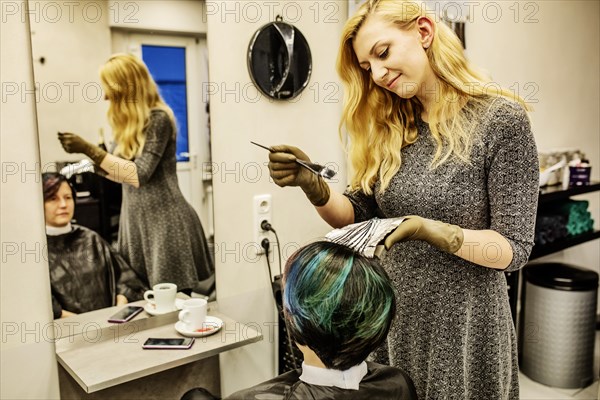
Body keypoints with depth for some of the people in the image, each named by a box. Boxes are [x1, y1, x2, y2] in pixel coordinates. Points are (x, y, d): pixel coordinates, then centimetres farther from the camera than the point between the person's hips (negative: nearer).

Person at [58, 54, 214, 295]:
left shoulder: (158, 118, -13)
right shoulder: (127, 123, 12)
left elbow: (139, 175, -20)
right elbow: (124, 175, 13)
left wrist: (89, 149, -20)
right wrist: (88, 157, 8)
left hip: (164, 221, -8)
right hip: (135, 221, 9)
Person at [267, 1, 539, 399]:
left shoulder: (501, 119, -13)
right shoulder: (389, 126, 2)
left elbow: (514, 247, -13)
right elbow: (358, 214, 4)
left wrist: (433, 231, -29)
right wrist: (314, 186, -14)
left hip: (463, 322, -4)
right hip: (391, 316, 5)